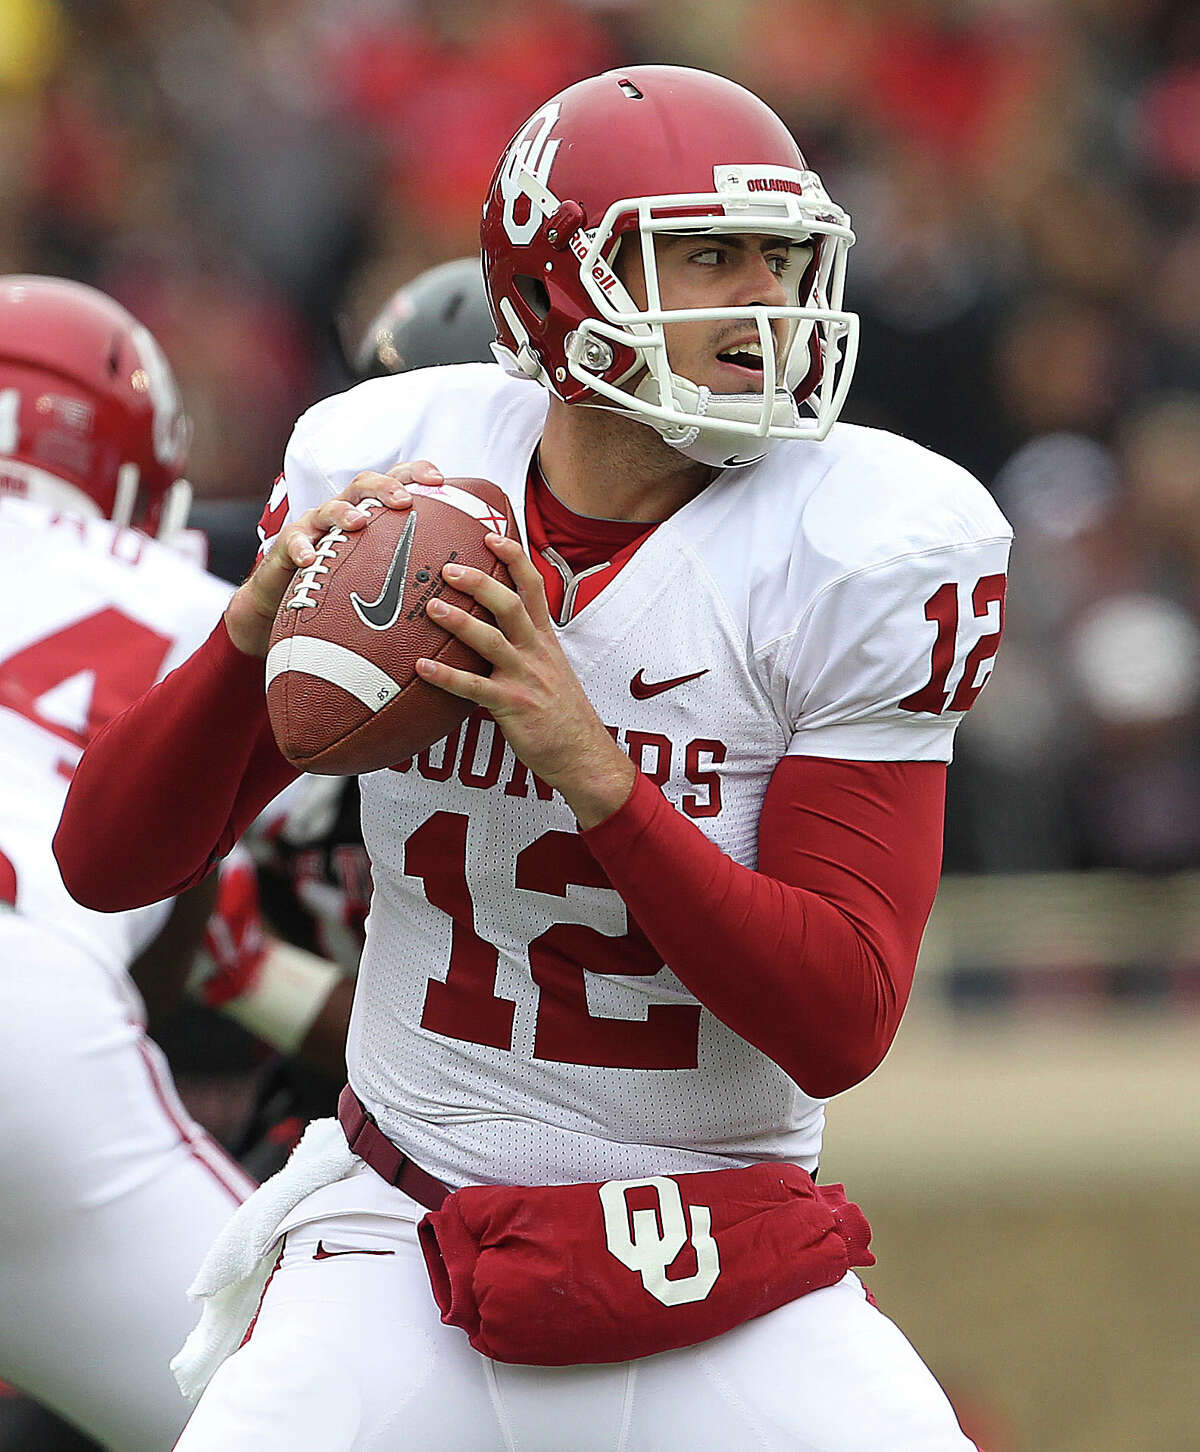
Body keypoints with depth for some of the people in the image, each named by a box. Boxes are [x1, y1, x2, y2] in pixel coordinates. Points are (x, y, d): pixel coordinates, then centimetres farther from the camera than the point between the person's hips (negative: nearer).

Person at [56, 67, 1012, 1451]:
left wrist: (590, 765, -27)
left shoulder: (853, 553, -9)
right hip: (408, 1266, 1)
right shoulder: (378, 480, -3)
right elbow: (108, 863, -1)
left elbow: (840, 1024, -15)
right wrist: (256, 627, -19)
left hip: (731, 1306, 0)